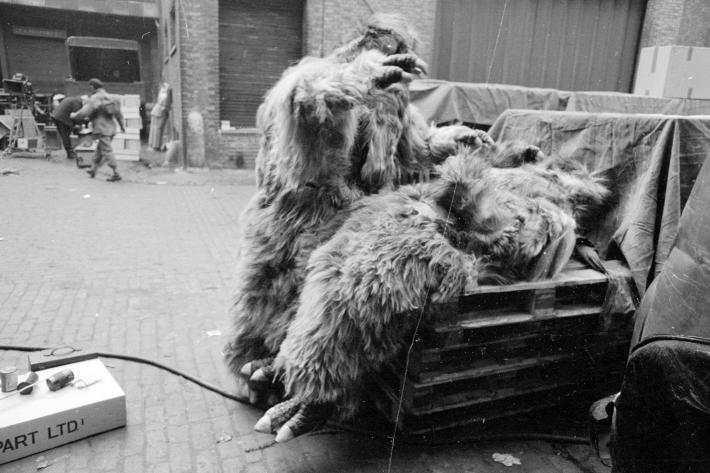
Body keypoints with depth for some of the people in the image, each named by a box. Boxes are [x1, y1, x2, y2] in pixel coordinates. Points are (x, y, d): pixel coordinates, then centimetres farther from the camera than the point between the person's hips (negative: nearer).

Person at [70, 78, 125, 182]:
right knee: (99, 150, 18)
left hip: (102, 129, -8)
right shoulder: (111, 97, 11)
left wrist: (74, 115, 3)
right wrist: (122, 125, 31)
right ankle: (93, 170, 28)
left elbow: (84, 112, -16)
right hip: (111, 128, 8)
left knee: (107, 152, -6)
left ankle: (116, 174, -8)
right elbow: (118, 113, 19)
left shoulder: (95, 98, -12)